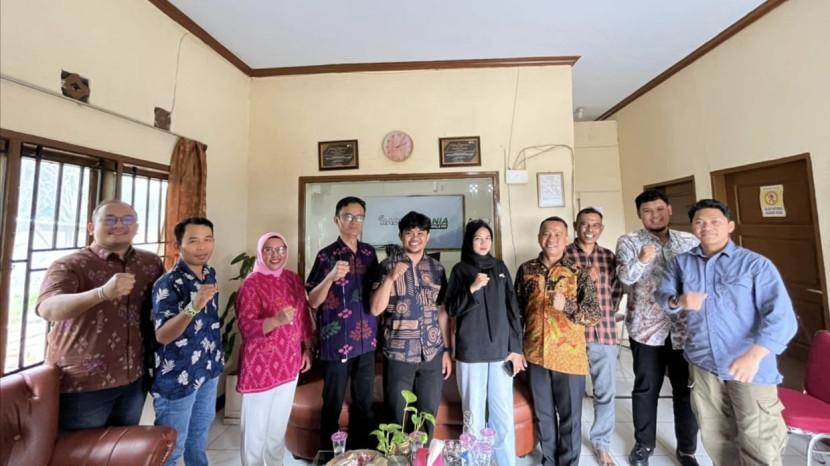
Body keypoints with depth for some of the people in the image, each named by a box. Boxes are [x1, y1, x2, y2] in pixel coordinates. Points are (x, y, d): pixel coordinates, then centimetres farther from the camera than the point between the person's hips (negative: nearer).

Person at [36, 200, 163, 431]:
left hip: (134, 378, 4)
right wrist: (103, 292, -46)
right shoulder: (69, 265, -11)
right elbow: (47, 309, -28)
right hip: (82, 383, -4)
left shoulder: (151, 263, 1)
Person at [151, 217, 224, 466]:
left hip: (208, 369, 6)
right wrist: (193, 307, -43)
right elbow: (162, 336, -26)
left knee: (199, 434, 26)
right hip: (177, 376, -6)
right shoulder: (168, 284, -21)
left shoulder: (210, 273, -1)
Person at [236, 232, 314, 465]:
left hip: (288, 364, 5)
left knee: (279, 424, 21)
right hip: (260, 366, -5)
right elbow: (246, 327, -20)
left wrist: (307, 349, 8)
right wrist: (277, 320, -36)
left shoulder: (294, 280, 3)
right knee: (256, 426, 8)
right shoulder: (251, 284, -13)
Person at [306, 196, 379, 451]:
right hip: (337, 343, -4)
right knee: (333, 406, 11)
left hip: (366, 341, 5)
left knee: (365, 404, 17)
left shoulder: (369, 252, 6)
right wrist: (331, 277, -27)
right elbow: (312, 301, -12)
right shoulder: (326, 255, -8)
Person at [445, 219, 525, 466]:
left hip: (501, 350, 2)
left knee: (504, 414, 8)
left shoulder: (500, 267, 8)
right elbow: (451, 310, -3)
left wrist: (516, 348, 2)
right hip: (471, 352, -2)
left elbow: (512, 309, 7)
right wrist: (472, 288, -18)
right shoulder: (460, 270, 0)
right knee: (474, 414, 7)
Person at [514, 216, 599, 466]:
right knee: (543, 414, 19)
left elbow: (594, 313, -11)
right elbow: (517, 311, 6)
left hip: (569, 356, -2)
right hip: (535, 354, 2)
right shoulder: (526, 270, 0)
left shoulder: (579, 273, -6)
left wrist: (567, 305, -30)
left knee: (570, 416, 14)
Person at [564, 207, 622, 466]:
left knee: (606, 392, 15)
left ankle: (601, 443, 36)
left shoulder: (609, 257, 8)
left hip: (605, 332, 4)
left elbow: (617, 290, 15)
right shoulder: (563, 255, -5)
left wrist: (606, 313, 5)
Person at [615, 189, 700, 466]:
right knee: (646, 389, 11)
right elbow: (625, 277, -20)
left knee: (686, 389, 14)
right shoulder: (628, 242, -5)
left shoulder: (689, 241, 6)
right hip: (646, 328, -2)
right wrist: (642, 261, -38)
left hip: (685, 327, 3)